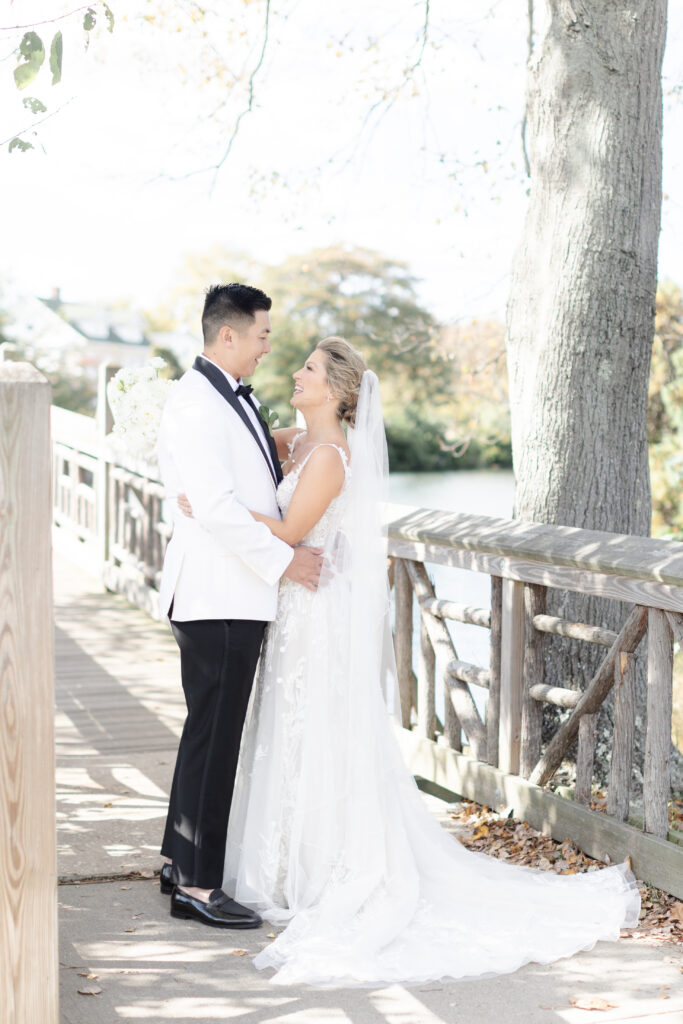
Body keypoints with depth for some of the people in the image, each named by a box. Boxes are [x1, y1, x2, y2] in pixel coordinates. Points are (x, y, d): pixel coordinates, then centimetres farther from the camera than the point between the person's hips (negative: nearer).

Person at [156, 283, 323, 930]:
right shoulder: (194, 405, -15)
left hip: (237, 596, 10)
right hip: (216, 598, -10)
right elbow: (215, 507, -22)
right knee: (214, 737, -5)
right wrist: (283, 561, -17)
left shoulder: (231, 399, 17)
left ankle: (179, 859, 28)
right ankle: (196, 887, 2)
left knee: (210, 732, 17)